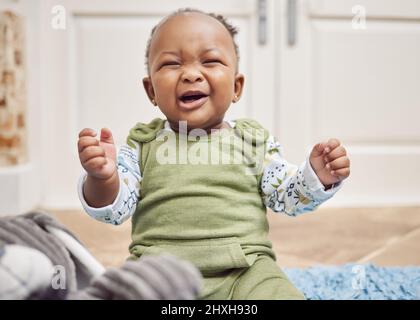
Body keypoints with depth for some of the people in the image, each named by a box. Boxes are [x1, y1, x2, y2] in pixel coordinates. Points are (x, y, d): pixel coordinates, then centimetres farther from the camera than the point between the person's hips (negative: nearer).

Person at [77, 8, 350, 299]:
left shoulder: (254, 141, 7)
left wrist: (317, 176, -10)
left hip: (245, 272, 0)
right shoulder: (143, 144, 7)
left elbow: (287, 196, 11)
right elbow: (115, 209, 2)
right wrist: (102, 178, -20)